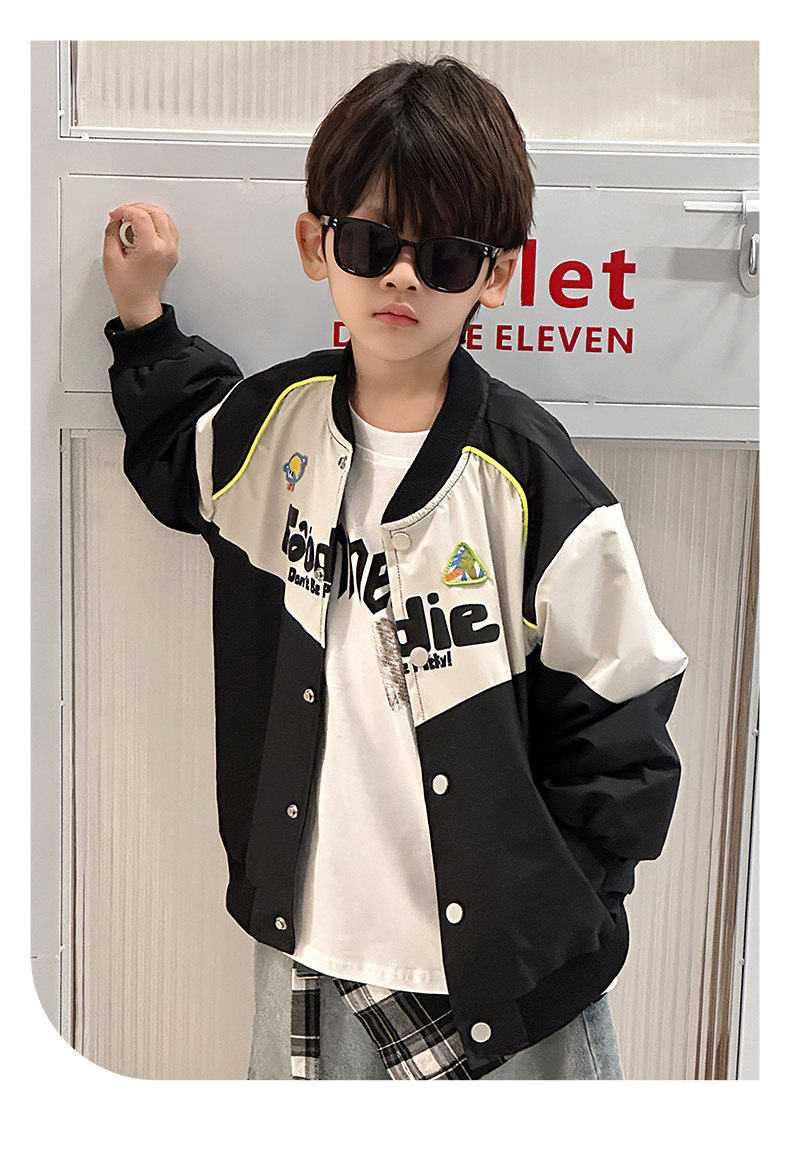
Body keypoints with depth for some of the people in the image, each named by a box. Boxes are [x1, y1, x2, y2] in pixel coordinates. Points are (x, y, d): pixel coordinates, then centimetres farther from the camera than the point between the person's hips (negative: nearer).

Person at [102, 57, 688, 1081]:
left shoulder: (537, 486, -16)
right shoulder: (272, 422, -2)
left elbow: (617, 726, -9)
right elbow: (180, 465, 22)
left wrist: (557, 920, -7)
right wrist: (144, 315, 14)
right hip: (305, 940, 4)